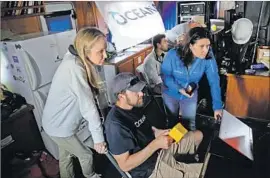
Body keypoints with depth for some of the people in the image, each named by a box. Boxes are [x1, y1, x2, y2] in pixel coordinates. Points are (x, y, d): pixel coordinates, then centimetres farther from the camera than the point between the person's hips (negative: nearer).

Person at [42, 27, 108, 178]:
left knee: (66, 155, 26)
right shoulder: (74, 68, -33)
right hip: (60, 126, -7)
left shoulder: (79, 62, -4)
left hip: (60, 121, 7)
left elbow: (89, 97, -1)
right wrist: (98, 137, -20)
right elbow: (88, 106, -29)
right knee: (86, 155, 16)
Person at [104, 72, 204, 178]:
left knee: (198, 135, 13)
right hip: (149, 168, -8)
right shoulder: (115, 124, -29)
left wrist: (161, 133, -5)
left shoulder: (133, 107, 0)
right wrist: (156, 144, -29)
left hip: (159, 149, 8)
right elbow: (125, 165, -26)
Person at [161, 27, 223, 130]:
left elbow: (214, 81, -23)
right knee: (172, 120, 23)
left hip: (191, 95, 1)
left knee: (190, 123, 17)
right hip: (171, 93, 0)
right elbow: (165, 75, -17)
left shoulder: (208, 57, -25)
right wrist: (179, 89, -29)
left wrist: (217, 106, -28)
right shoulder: (173, 55, -29)